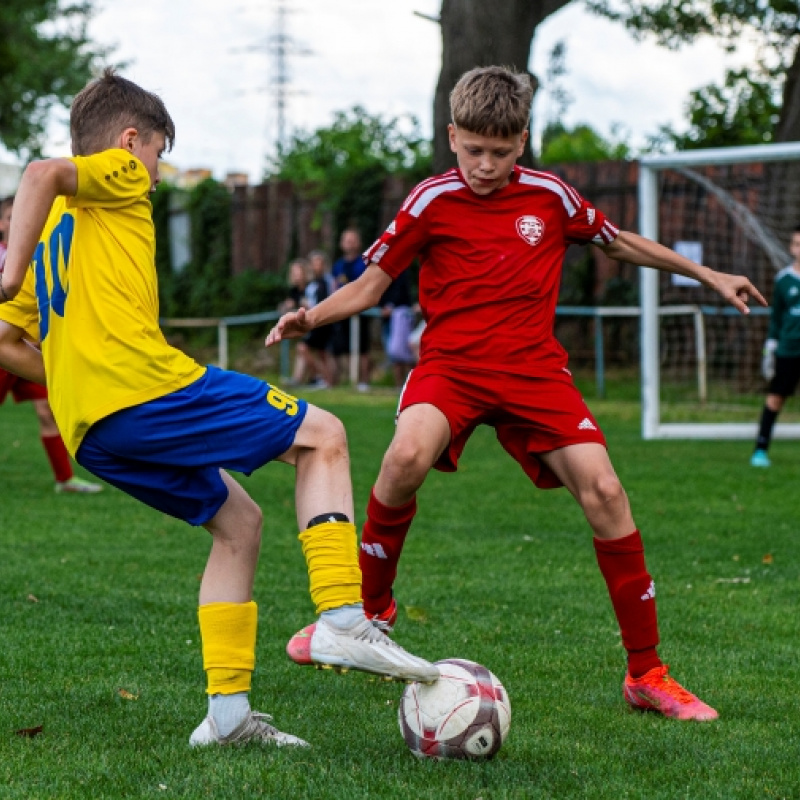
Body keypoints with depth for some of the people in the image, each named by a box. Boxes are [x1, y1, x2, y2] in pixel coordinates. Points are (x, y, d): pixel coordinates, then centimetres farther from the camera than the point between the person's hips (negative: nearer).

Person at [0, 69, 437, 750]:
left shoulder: (55, 227, 30)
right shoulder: (120, 175, 8)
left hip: (90, 431, 9)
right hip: (143, 381, -9)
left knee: (239, 521, 19)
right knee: (322, 436, 1)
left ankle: (227, 709, 10)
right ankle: (342, 619, -11)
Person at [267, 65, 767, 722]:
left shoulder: (550, 196, 3)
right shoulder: (433, 202, -1)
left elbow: (620, 243, 20)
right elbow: (369, 285, 3)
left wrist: (709, 277, 24)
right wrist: (312, 316, -16)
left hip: (534, 369, 2)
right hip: (451, 364, -2)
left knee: (603, 490, -16)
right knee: (408, 456, -33)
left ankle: (646, 673, -3)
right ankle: (371, 608, -7)